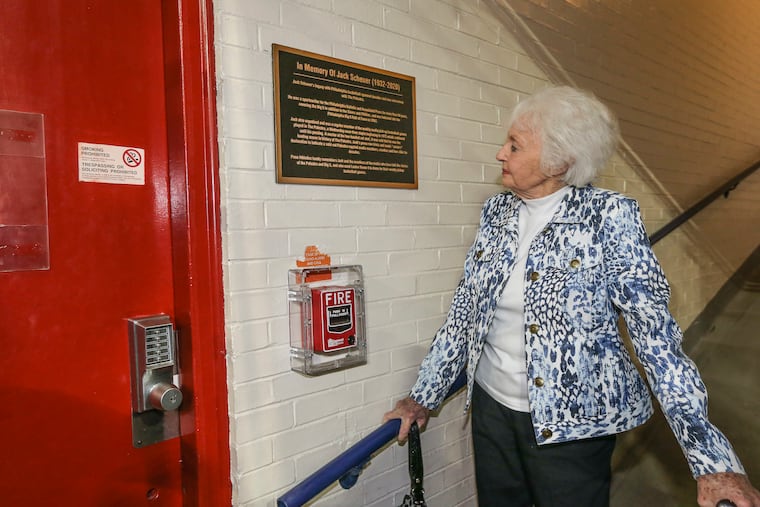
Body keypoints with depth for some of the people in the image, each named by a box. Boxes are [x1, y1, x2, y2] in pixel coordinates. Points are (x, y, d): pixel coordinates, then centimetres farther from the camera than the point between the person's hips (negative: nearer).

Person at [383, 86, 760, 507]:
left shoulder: (608, 216, -13)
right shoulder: (496, 211, 0)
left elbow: (653, 328, -15)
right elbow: (464, 310, 2)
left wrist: (712, 458, -20)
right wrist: (423, 395, 2)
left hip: (572, 421, -4)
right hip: (491, 405, 5)